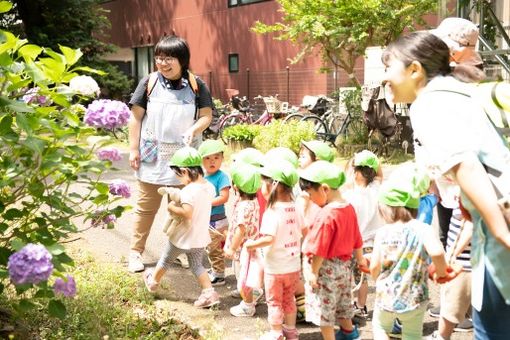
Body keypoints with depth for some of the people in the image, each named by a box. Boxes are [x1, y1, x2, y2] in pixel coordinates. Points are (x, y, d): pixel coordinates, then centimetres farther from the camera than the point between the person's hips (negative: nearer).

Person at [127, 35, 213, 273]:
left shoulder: (196, 85, -1)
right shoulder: (149, 82, -2)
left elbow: (206, 115, 1)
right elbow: (136, 117, 1)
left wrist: (194, 130, -19)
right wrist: (134, 149, -3)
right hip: (152, 156, -1)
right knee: (146, 207, 6)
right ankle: (135, 252, 17)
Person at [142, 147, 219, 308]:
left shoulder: (188, 191, -27)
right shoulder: (210, 187, -3)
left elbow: (187, 213, -37)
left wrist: (172, 207, -22)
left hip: (183, 237, -6)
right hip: (201, 237, 6)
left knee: (166, 260, 19)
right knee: (196, 265, 18)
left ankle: (153, 281, 43)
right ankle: (209, 293, 5)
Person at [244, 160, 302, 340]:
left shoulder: (272, 212, -23)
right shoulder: (294, 208, -1)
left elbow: (269, 238, -30)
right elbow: (300, 231, 8)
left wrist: (252, 244, -16)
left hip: (275, 267, -6)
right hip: (293, 266, 6)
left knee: (274, 302, 12)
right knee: (289, 299, 23)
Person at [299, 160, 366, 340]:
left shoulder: (326, 214, -27)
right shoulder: (349, 208, -1)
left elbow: (319, 249, -24)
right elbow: (356, 238, 11)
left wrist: (313, 272, -16)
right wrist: (359, 258, 24)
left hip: (326, 268, -9)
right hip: (344, 265, 9)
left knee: (323, 310, 6)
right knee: (341, 301, 28)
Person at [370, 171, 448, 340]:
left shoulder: (382, 232, -9)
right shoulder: (422, 229, -13)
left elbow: (374, 267, -7)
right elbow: (437, 252, -31)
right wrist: (441, 272, -10)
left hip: (386, 296, 0)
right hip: (414, 298, 0)